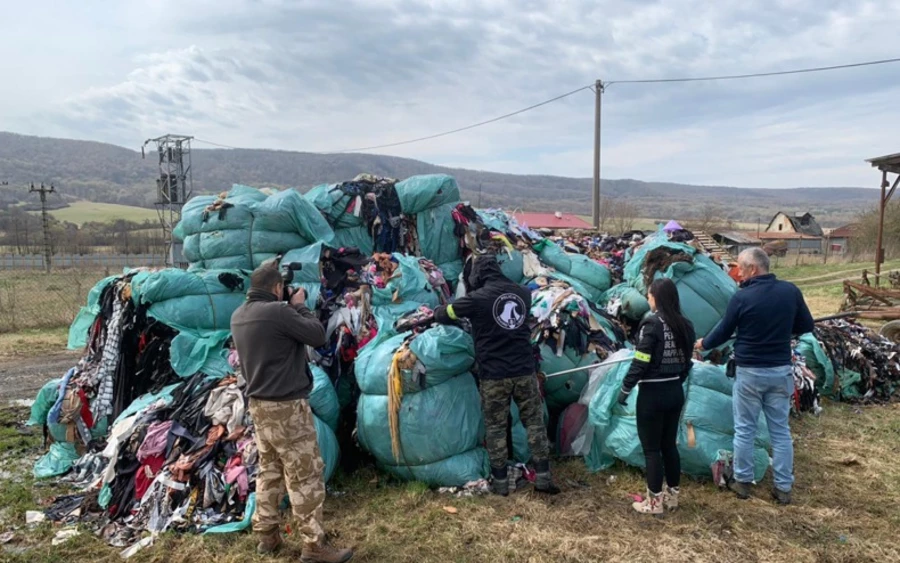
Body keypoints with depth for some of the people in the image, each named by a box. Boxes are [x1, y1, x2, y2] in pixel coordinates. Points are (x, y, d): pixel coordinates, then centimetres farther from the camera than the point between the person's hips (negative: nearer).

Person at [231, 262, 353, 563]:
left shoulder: (239, 315, 5)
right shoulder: (278, 312, -21)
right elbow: (318, 336, -14)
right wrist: (300, 306, -2)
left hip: (259, 404, 9)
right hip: (287, 406, -9)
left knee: (269, 471, 18)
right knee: (305, 475, 0)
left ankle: (266, 535, 26)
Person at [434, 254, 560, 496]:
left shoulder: (477, 297, -9)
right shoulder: (523, 293, 5)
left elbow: (443, 315, 3)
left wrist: (437, 311, 28)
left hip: (493, 374, -3)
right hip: (525, 369, 3)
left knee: (495, 427, 10)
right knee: (534, 421, 13)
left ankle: (500, 482, 17)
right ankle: (543, 477, 16)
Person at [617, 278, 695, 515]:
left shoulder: (652, 324, -18)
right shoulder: (685, 325, 4)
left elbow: (640, 363, -19)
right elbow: (687, 361, 9)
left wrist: (624, 390, -9)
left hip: (652, 394, -7)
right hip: (675, 392, 7)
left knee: (651, 448, 5)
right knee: (669, 444, 19)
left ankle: (654, 502, 14)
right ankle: (672, 495, 30)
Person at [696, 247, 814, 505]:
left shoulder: (742, 297, -15)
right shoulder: (790, 291, -5)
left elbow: (724, 331, -4)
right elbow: (806, 326, 6)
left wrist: (703, 344, 15)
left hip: (749, 371, -3)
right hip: (780, 370, 4)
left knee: (744, 429, 10)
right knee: (780, 429, 12)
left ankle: (743, 481, 20)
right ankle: (783, 487, 19)